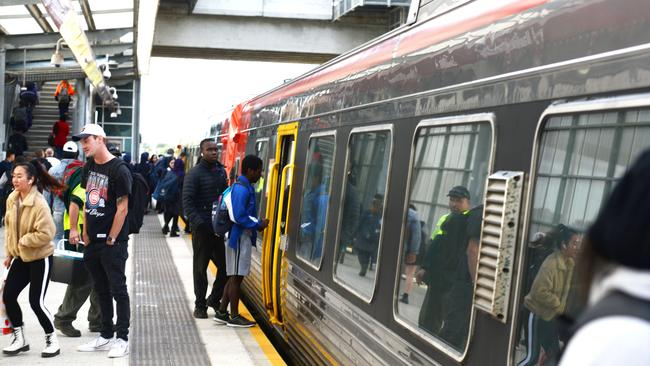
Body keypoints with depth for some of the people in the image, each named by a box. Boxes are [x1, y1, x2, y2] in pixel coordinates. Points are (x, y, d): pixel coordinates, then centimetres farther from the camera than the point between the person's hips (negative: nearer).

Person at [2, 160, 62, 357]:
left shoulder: (39, 203, -23)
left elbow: (46, 233, -27)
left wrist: (24, 240, -19)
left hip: (40, 258, -8)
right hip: (20, 257, 8)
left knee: (36, 302, -6)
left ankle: (52, 340, 13)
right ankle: (19, 338, 23)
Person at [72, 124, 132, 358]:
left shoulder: (119, 170, -13)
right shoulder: (89, 167, 10)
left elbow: (122, 208, -14)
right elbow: (87, 201, 15)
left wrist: (111, 239, -13)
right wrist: (86, 233, 10)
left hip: (113, 243, -7)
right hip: (92, 241, 7)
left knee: (118, 290, 0)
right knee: (101, 290, 15)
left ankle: (122, 339, 8)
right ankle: (105, 336, 25)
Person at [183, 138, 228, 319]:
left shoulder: (221, 171, 11)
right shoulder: (195, 174, -7)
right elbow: (187, 202, -11)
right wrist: (198, 223, -21)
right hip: (202, 229, -5)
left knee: (225, 265, 6)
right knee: (200, 267, 6)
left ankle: (214, 299, 25)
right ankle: (200, 305, 17)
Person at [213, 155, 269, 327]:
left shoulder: (244, 186, 13)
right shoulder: (242, 189, -18)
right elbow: (239, 217, -23)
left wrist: (257, 223, 6)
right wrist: (259, 225, -15)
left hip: (241, 237, 10)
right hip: (239, 237, -10)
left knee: (234, 277, 14)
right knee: (236, 277, -1)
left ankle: (222, 312, 21)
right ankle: (234, 316, 7)